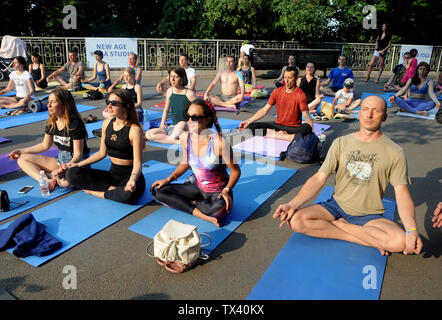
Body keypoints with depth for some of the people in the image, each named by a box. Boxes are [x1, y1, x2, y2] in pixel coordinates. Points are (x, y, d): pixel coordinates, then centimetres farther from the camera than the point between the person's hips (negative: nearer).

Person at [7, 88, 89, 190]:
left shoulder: (76, 124, -18)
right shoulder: (51, 123, 5)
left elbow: (78, 154, -18)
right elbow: (45, 145, 19)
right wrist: (21, 151, 16)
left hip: (76, 162, -8)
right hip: (61, 160, 8)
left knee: (66, 182, -42)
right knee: (22, 159, 1)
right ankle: (48, 181, -21)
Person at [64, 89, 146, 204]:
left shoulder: (134, 130, -15)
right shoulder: (107, 123, 5)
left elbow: (137, 163, -18)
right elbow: (102, 153, 15)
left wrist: (133, 179, -39)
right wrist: (79, 164, 10)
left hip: (129, 175, -6)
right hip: (112, 173, 6)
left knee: (128, 194, -41)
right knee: (71, 173, -8)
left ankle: (96, 192, -11)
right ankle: (112, 188, -12)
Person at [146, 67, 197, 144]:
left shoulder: (189, 93, -11)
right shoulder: (170, 91, 4)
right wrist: (162, 124, 8)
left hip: (187, 127, -5)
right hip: (173, 127, 5)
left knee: (181, 124, -42)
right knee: (148, 134, -14)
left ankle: (171, 138, -13)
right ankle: (177, 140, -21)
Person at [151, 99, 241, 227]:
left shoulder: (219, 142, -24)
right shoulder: (185, 138, -7)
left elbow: (236, 170, -13)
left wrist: (226, 190, -26)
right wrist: (169, 179, 1)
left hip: (218, 191, -5)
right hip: (198, 188, 6)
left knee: (220, 208, -40)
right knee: (157, 190, -6)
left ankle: (181, 203, -9)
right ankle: (200, 214, -16)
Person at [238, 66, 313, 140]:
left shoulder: (300, 95, -9)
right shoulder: (277, 91, 3)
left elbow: (306, 116, -15)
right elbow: (264, 110, 4)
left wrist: (312, 131, -34)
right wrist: (248, 121, -4)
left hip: (294, 128, -3)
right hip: (278, 125, 4)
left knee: (307, 127, -38)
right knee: (251, 126, -14)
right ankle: (277, 133, -22)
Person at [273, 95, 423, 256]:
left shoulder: (394, 152, -3)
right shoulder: (341, 143, 0)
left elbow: (402, 193, -8)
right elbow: (319, 178, -5)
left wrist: (411, 230, -26)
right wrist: (292, 204, -18)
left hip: (370, 216, -1)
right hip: (336, 206, 2)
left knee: (400, 241, -31)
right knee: (296, 220, -24)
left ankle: (341, 225, -10)